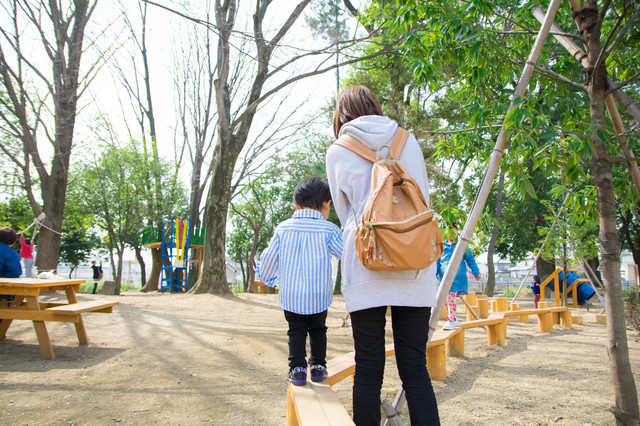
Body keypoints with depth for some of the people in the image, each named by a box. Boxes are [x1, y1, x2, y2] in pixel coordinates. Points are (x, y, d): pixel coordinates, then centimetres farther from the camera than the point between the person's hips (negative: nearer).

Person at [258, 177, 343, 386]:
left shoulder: (283, 228, 1)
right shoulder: (329, 230, -7)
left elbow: (270, 257, 6)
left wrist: (266, 277, 24)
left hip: (290, 295, 1)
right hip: (319, 294, -1)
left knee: (296, 330, 16)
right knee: (318, 329, 20)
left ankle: (297, 368, 11)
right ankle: (318, 366, 23)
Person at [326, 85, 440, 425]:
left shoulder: (337, 152, 8)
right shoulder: (407, 140, 12)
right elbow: (424, 198, 17)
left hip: (364, 267, -1)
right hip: (415, 266, 2)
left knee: (368, 369, 5)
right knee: (415, 369, 5)